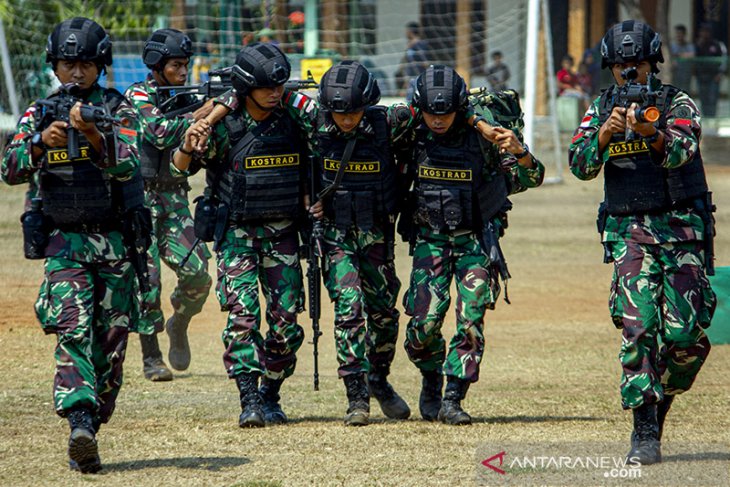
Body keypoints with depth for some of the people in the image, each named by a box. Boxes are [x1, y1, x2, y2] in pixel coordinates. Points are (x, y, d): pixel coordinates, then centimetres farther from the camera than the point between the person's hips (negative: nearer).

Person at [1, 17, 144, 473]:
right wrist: (41, 141, -25)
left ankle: (90, 430, 17)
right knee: (73, 331, -19)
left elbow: (127, 166, -16)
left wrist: (92, 133, -32)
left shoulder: (118, 109, 0)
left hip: (116, 241, 0)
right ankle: (80, 424, -32)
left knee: (110, 345, 2)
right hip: (64, 242, 0)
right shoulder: (38, 115, 5)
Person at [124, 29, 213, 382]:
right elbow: (161, 133, -21)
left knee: (197, 274, -9)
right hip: (140, 198, -5)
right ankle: (151, 358, 2)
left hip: (174, 198, 5)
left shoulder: (184, 100, 12)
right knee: (146, 282, -6)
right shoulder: (139, 96, -5)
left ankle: (179, 326, 19)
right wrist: (203, 112, -18)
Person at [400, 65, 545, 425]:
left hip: (475, 239, -1)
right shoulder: (413, 131, -5)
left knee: (471, 321, -10)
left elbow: (530, 179, -11)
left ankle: (452, 399, -2)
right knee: (424, 321, -9)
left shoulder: (482, 132, -12)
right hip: (430, 239, 1)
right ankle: (430, 383, 17)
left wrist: (518, 152, -29)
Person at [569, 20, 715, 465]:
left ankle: (664, 393, 22)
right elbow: (581, 166, -3)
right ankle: (645, 431, -14)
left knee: (686, 333, -7)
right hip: (629, 232, 1)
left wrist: (653, 134, -42)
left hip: (681, 228, -1)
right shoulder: (601, 110, 9)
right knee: (639, 326, -14)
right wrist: (605, 133, -22)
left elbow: (681, 152, -21)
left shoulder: (678, 103, -1)